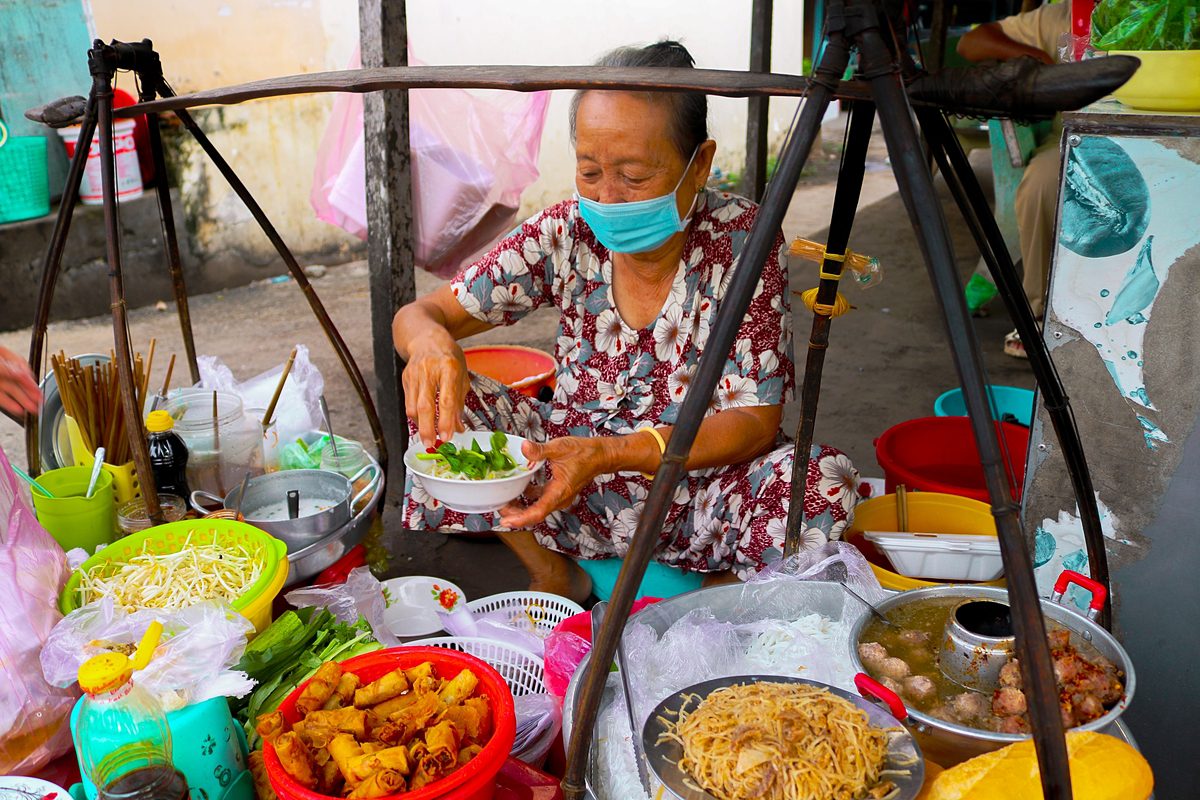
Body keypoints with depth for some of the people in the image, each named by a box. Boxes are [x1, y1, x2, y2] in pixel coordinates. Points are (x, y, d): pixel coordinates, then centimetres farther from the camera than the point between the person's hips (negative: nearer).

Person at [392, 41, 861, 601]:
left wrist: (608, 454, -35)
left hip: (699, 495, -2)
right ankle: (555, 577, 1)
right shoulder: (567, 234, -9)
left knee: (825, 482, -32)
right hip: (572, 484, 3)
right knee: (439, 398, -18)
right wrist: (429, 340, -35)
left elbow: (755, 421, -20)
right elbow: (419, 314, -8)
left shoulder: (741, 239, -16)